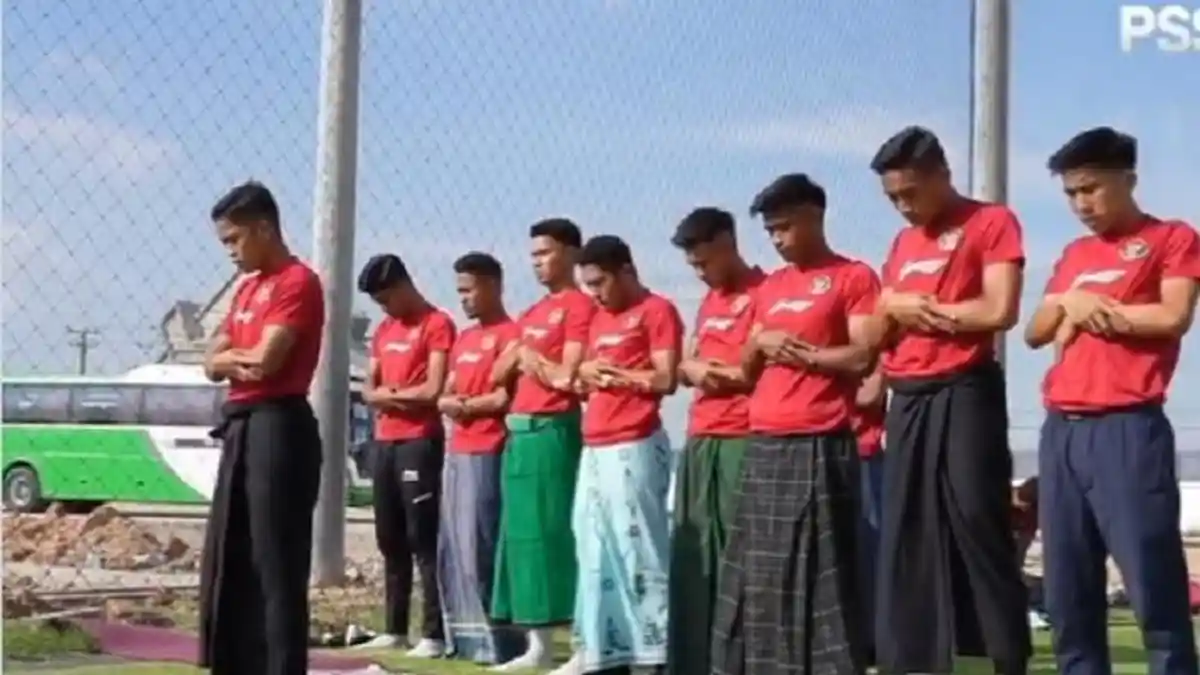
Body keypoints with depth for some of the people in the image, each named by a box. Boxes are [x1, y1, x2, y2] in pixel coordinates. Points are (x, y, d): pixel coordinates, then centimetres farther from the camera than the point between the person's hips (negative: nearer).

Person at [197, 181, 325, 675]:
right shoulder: (247, 288, 20)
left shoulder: (297, 282, -9)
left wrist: (231, 354, 2)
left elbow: (266, 360, -18)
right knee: (230, 561, 12)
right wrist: (241, 358, -6)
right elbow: (212, 364, 15)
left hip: (278, 428, -10)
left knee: (277, 563, -8)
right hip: (241, 429, 10)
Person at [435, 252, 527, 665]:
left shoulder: (510, 334, -7)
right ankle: (463, 634, 15)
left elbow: (505, 397, -15)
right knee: (452, 548, 9)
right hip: (456, 452, 9)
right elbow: (445, 396, 20)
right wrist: (449, 403, -2)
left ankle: (496, 641, -8)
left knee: (480, 546, -11)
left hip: (488, 454, -9)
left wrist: (465, 404, -3)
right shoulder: (463, 339, 20)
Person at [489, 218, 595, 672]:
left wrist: (530, 358, 1)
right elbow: (498, 374, 19)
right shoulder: (531, 313, 21)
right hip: (519, 432, 9)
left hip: (553, 431, -9)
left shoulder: (580, 306, -6)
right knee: (521, 534, 9)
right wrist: (521, 356, 0)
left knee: (554, 531, -11)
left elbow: (568, 377, -14)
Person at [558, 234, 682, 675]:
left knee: (638, 547, -9)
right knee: (594, 549, 9)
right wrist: (585, 375, 1)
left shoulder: (656, 311, -4)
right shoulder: (599, 319, 21)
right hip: (594, 448, 8)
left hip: (635, 448, -8)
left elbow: (665, 379, -13)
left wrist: (611, 373, -4)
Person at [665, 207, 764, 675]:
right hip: (700, 441, 8)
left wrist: (726, 374, -10)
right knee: (693, 552, 9)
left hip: (742, 441, -8)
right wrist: (691, 368, 4)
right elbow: (685, 365, 25)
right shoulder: (709, 301, 21)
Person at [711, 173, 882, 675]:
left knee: (821, 569, -7)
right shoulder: (770, 287, 20)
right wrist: (760, 343, 2)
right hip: (764, 446, 7)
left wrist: (798, 352, -5)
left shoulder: (854, 277, -1)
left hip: (820, 446, -7)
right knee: (757, 568, 8)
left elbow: (863, 357, -11)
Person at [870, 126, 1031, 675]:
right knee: (907, 537, 5)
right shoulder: (903, 243, 19)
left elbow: (1000, 311, -14)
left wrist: (916, 309, -3)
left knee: (978, 529, -8)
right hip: (907, 401, 7)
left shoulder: (991, 222, -2)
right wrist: (893, 309, -6)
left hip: (964, 396, -7)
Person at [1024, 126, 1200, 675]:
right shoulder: (1074, 254, 23)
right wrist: (1069, 303, 0)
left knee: (1153, 584, -9)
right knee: (1067, 591, 5)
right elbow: (1036, 331, 20)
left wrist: (1092, 309, 0)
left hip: (1128, 429, -6)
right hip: (1061, 431, 6)